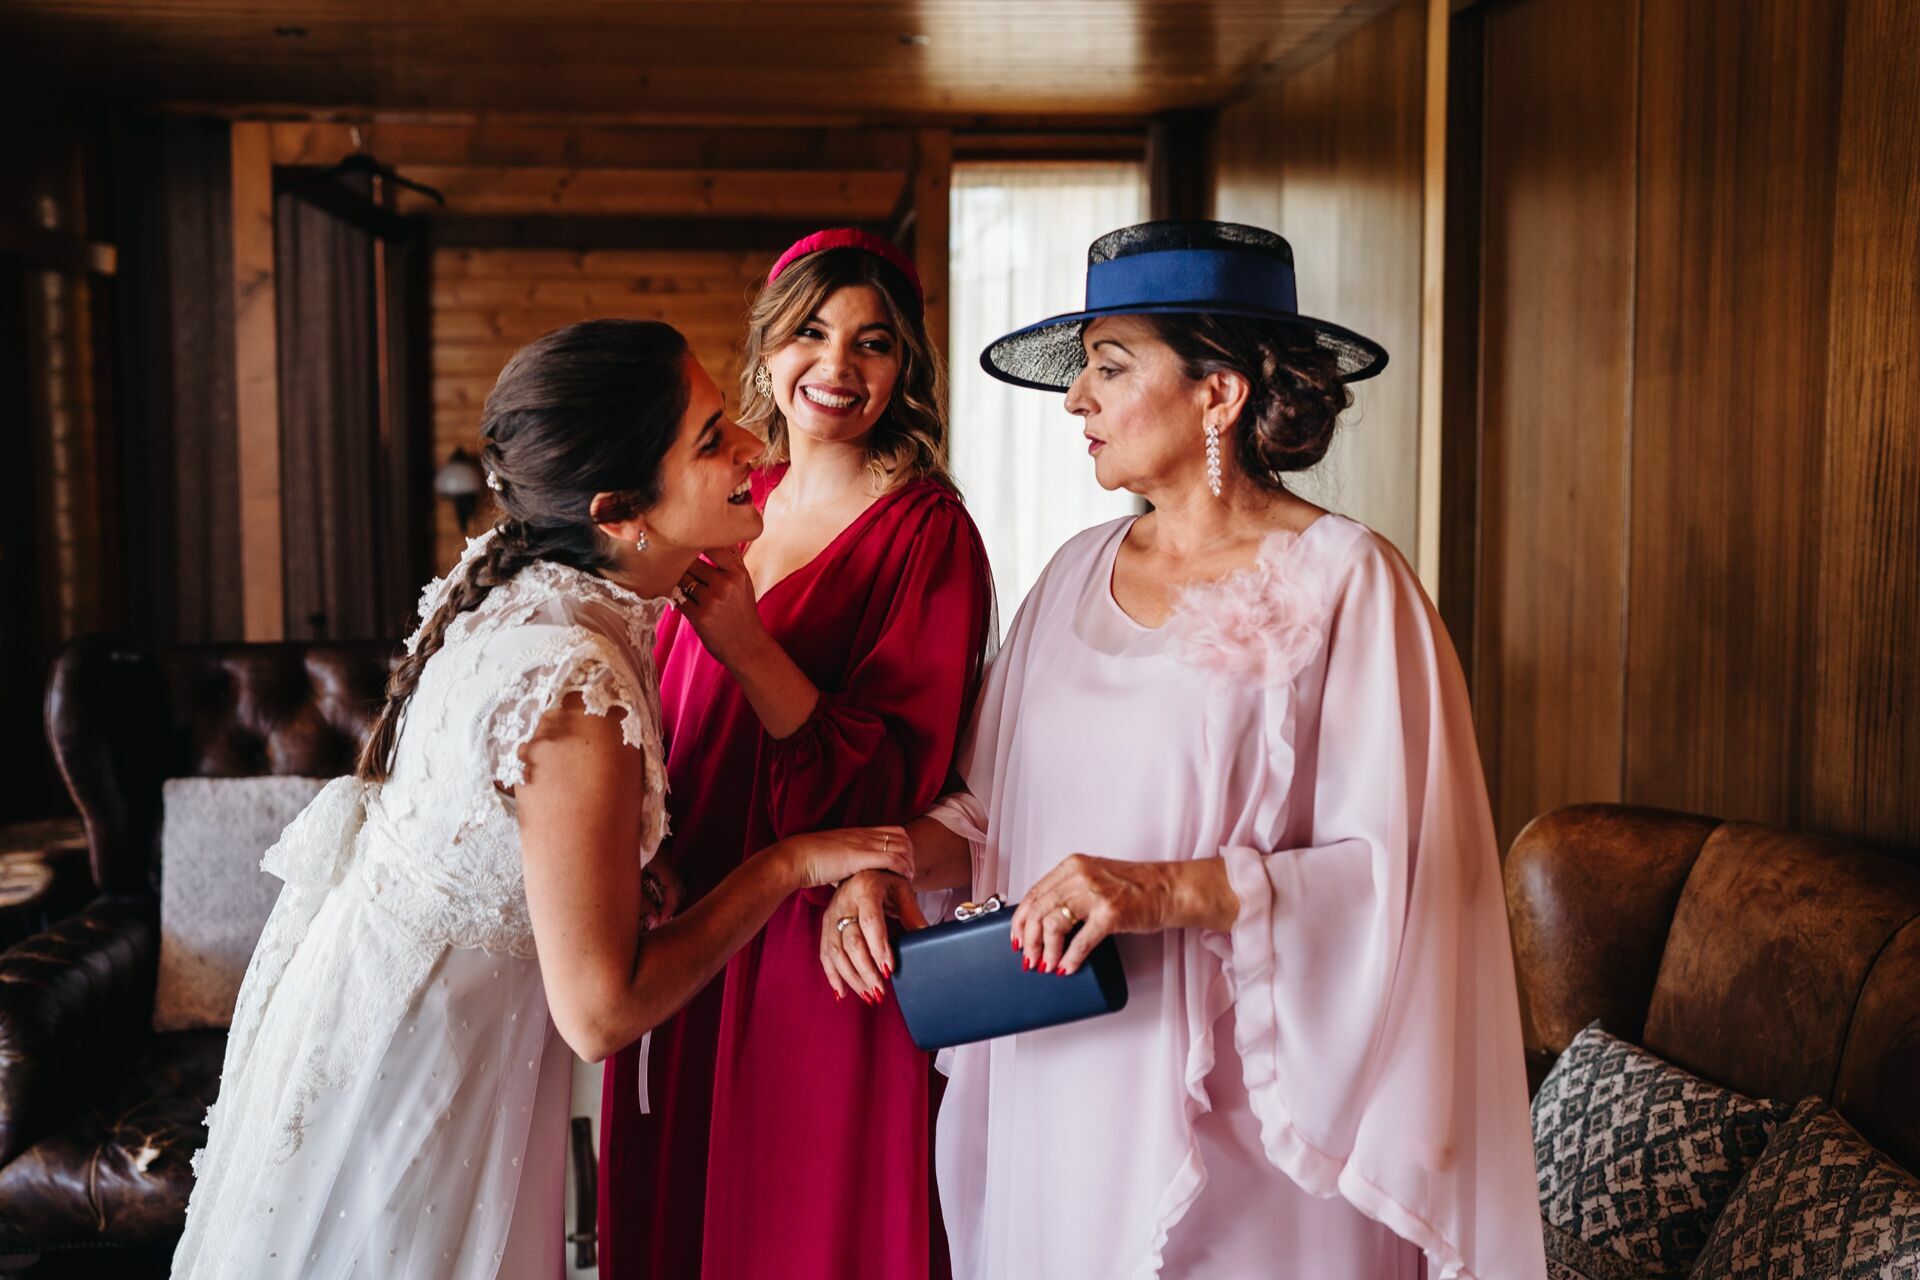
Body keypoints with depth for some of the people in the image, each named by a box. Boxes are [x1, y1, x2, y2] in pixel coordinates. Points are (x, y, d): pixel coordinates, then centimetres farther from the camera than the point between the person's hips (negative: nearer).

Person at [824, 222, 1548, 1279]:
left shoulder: (1345, 583, -10)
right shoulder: (1078, 575, 8)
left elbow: (1400, 868, -15)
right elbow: (991, 807, 12)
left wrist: (1178, 890, -24)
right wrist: (887, 862, -6)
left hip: (1238, 1115, -5)